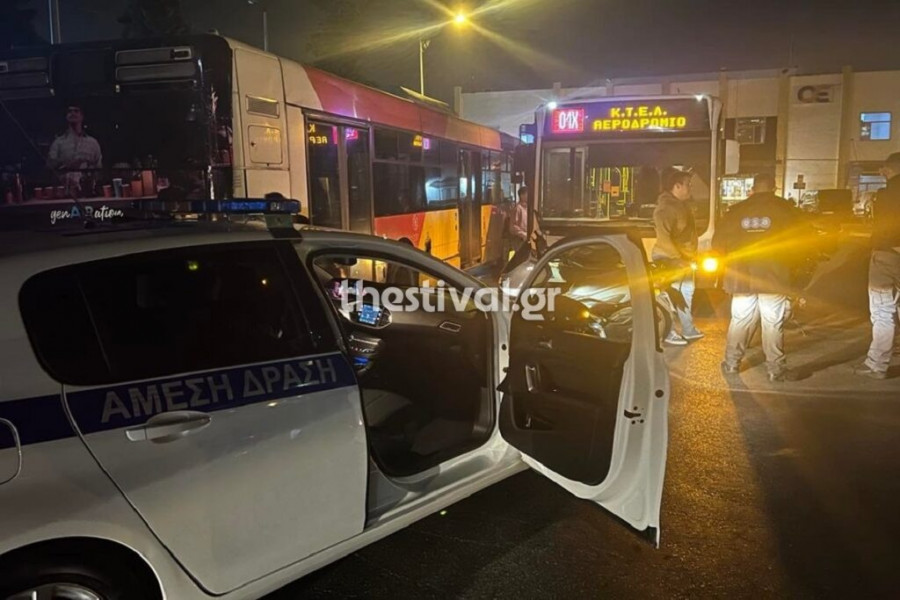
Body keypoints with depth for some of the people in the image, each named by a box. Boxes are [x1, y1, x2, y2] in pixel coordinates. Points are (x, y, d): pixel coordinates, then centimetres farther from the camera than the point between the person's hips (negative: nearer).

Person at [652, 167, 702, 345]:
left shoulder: (681, 205, 13)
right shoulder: (665, 207, -19)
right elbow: (663, 237, -27)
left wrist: (690, 257, 19)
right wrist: (677, 258, -29)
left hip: (685, 259, 10)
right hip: (671, 260, -10)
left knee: (687, 294, 18)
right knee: (673, 297, -7)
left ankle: (689, 330, 30)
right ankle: (668, 333, 2)